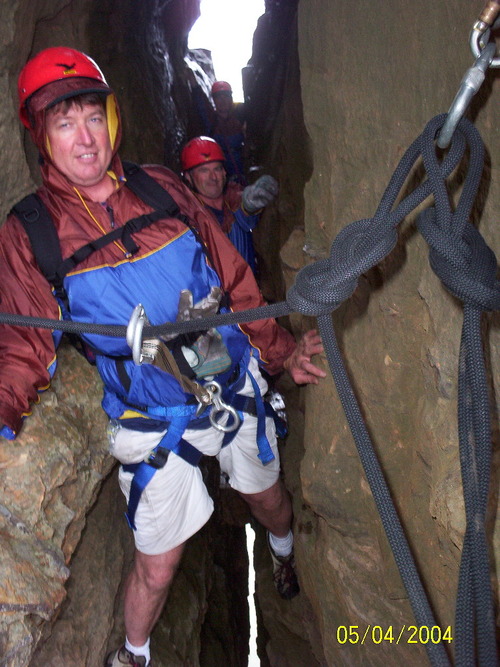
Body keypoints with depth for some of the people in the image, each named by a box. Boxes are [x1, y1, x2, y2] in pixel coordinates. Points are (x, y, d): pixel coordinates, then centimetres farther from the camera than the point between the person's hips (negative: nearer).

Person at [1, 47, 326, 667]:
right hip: (154, 423, -3)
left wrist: (280, 349, -2)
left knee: (268, 498, 25)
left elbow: (231, 278, 2)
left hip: (235, 388, 3)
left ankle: (283, 552, 63)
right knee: (156, 564, 8)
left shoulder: (162, 189, -5)